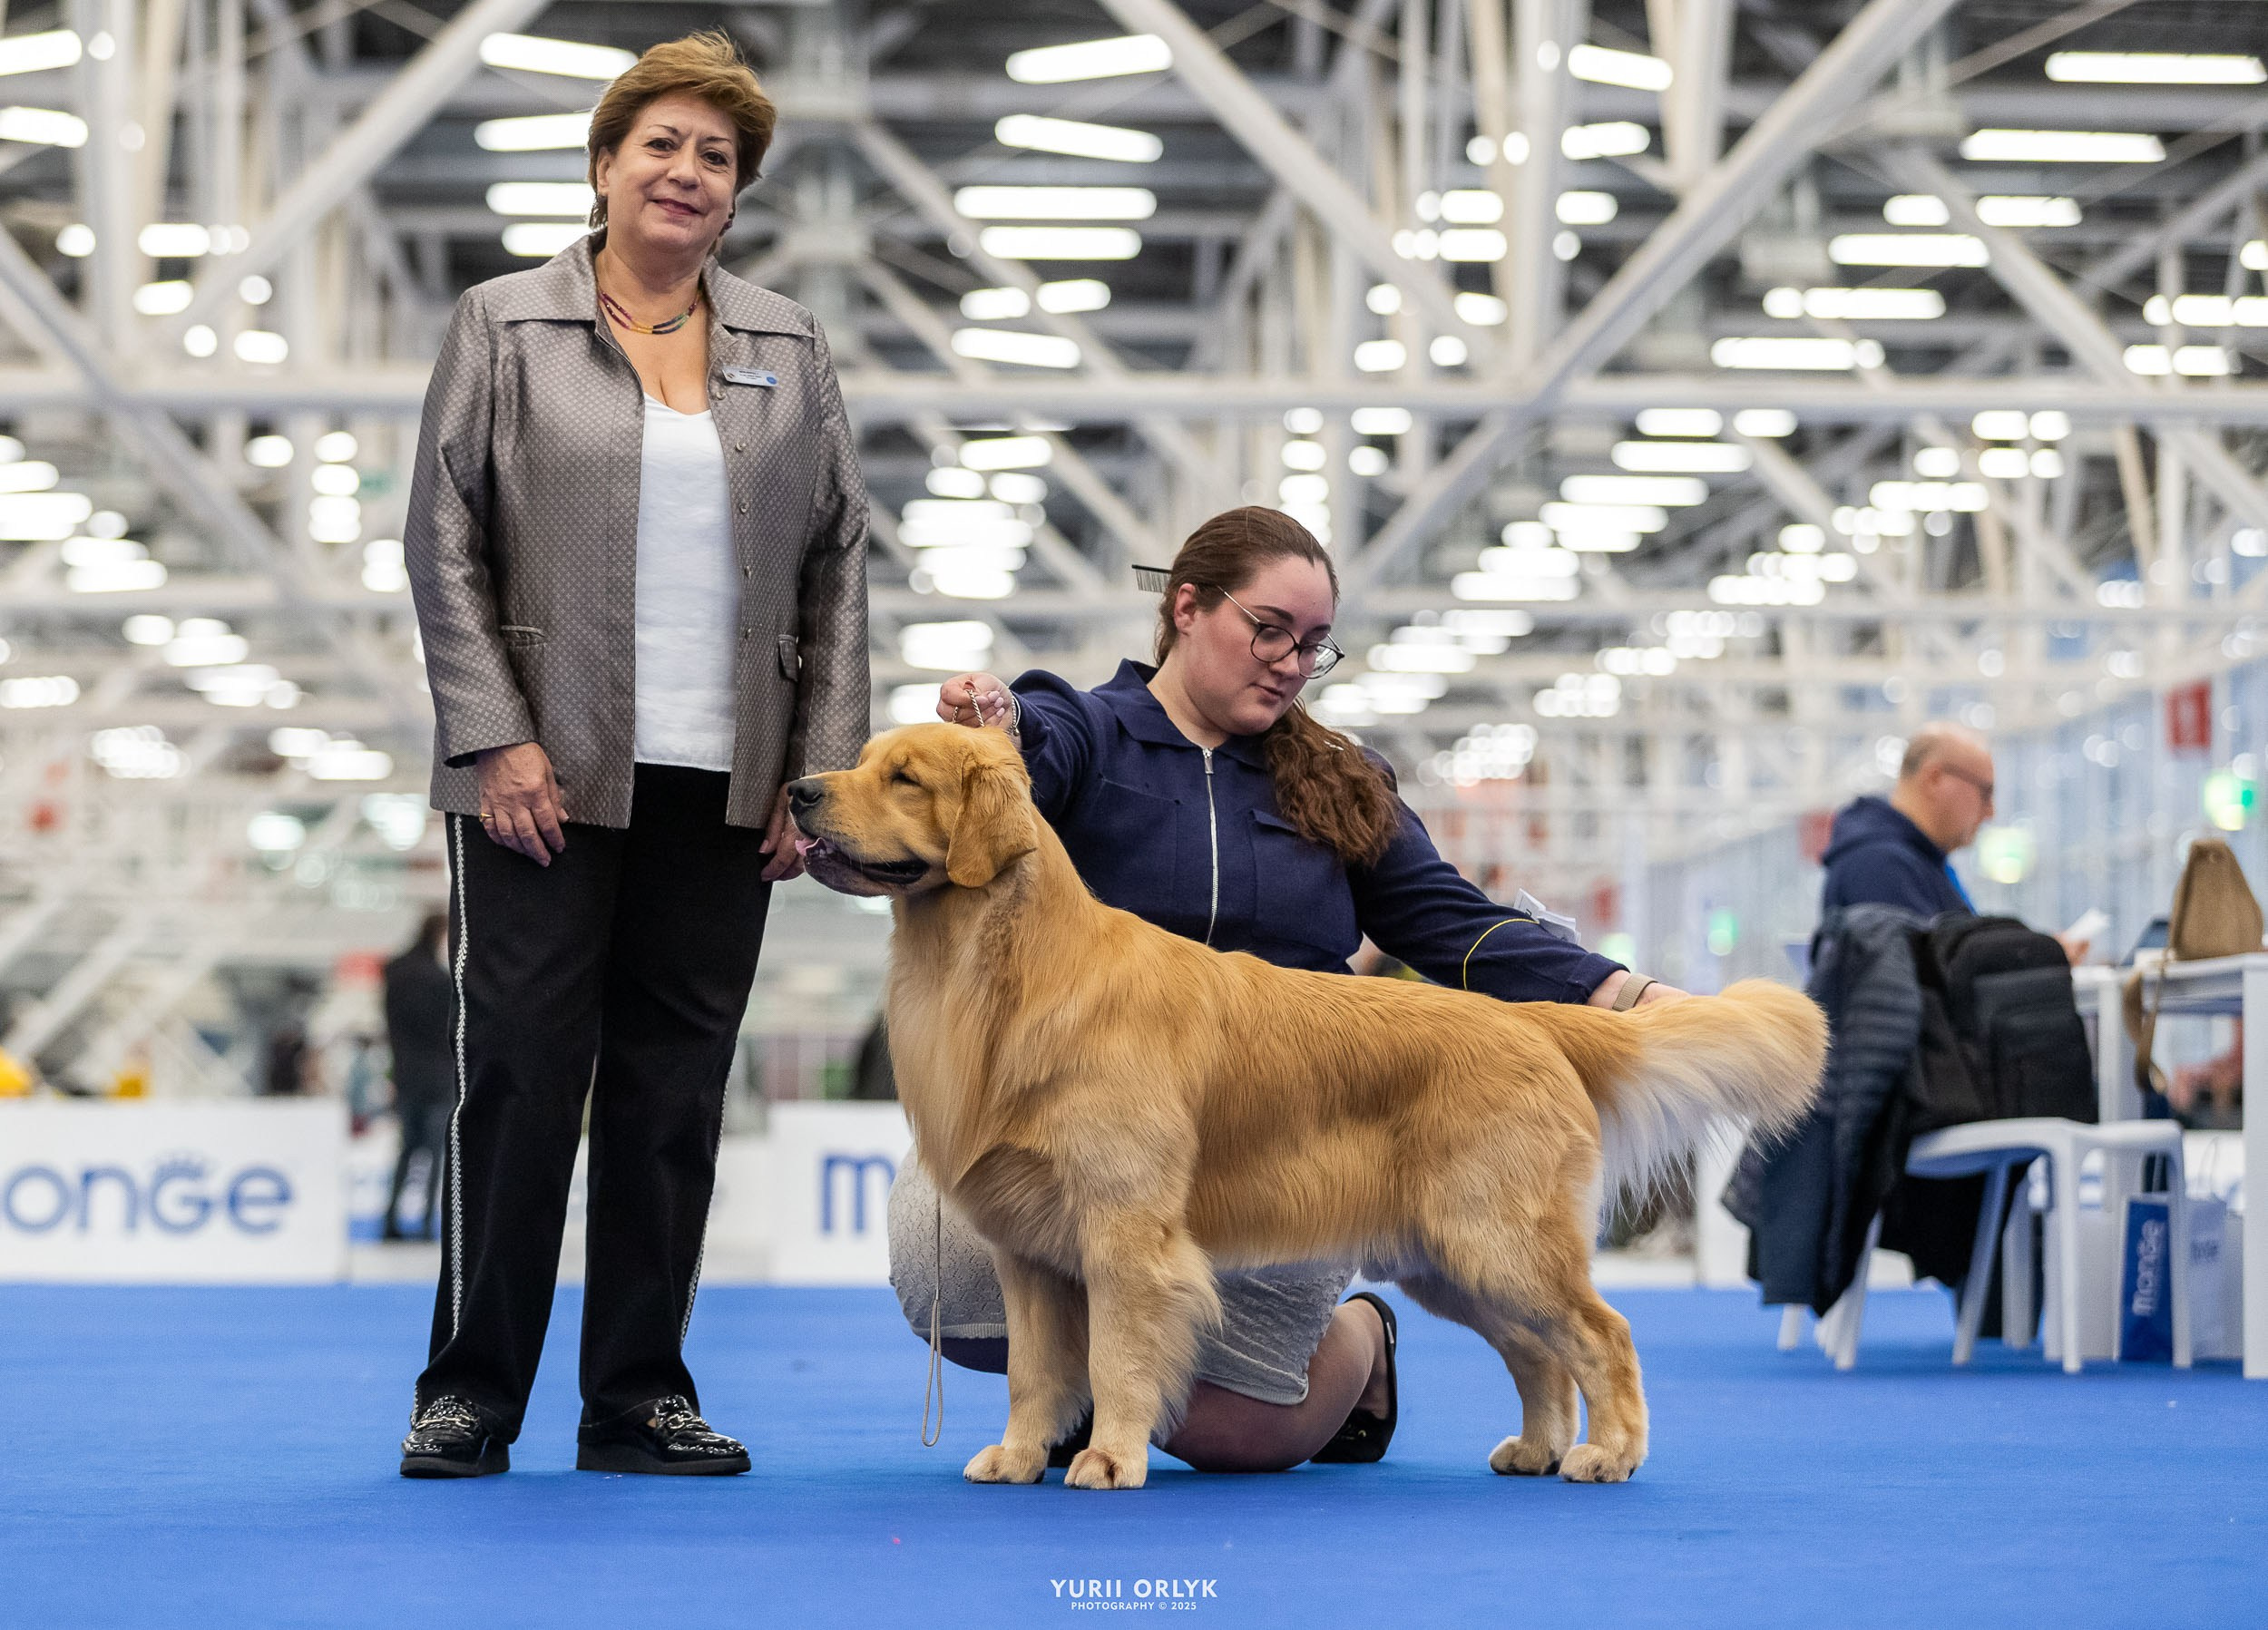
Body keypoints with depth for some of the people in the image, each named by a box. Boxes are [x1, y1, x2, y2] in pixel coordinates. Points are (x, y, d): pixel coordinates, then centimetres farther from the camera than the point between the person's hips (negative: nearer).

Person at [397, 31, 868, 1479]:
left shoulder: (790, 349, 12)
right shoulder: (504, 329, 3)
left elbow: (839, 562, 10)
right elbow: (444, 543, -1)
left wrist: (826, 764, 2)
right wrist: (496, 737, -10)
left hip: (721, 785, 3)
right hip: (548, 775, -3)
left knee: (677, 1085, 5)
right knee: (522, 1071, -3)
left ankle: (640, 1395, 13)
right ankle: (472, 1391, 6)